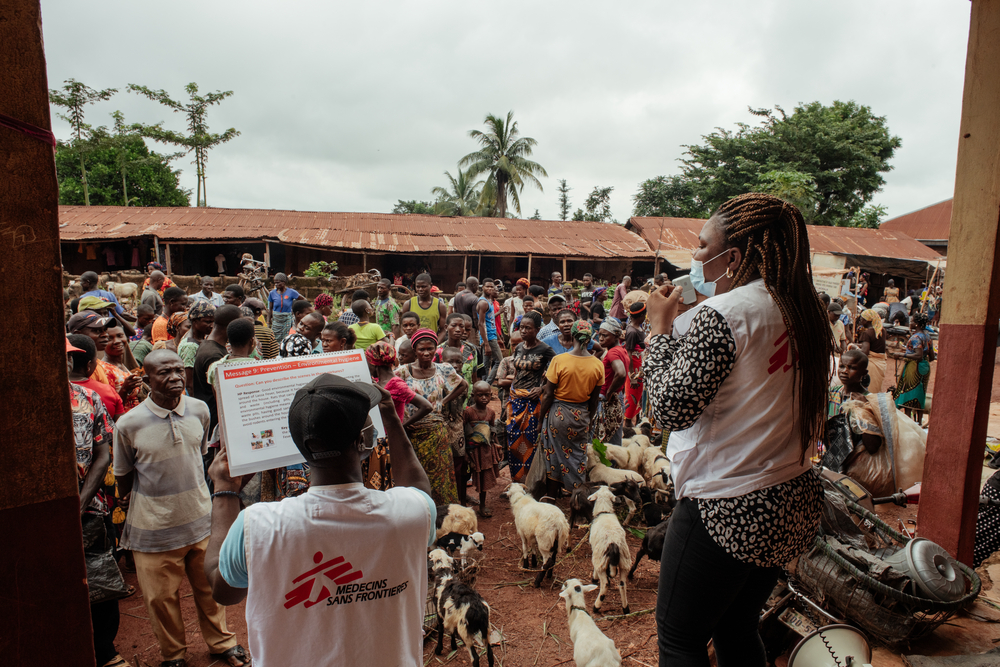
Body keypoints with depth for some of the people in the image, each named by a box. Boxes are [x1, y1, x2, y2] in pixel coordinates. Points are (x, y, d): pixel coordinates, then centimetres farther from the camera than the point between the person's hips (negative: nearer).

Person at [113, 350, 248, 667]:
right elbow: (123, 480, 0)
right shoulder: (129, 424, -16)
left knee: (210, 587, 18)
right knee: (162, 598, 15)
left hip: (201, 520, 3)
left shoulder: (200, 410, -6)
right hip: (155, 528, -2)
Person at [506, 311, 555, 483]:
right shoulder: (518, 348, 8)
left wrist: (542, 388, -13)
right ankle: (515, 477, 21)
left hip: (533, 398, -6)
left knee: (530, 437, -1)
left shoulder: (544, 350, -10)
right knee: (513, 435, 7)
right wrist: (512, 389, 13)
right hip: (516, 396, 6)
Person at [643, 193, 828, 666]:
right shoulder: (803, 311, 5)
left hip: (727, 511, -8)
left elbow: (671, 409, -21)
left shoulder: (723, 314, -21)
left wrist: (660, 327, -8)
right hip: (793, 503, 9)